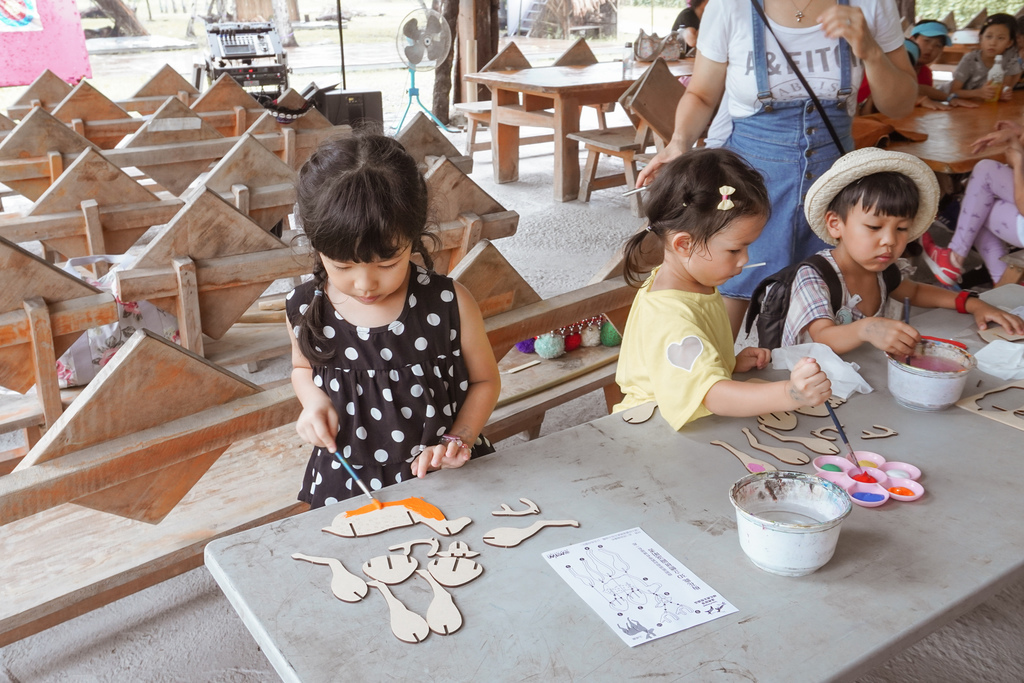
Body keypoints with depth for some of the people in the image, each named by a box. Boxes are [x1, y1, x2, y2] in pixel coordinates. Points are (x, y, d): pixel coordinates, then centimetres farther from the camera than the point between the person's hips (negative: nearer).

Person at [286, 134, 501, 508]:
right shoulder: (305, 311, -7)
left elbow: (485, 380, 3)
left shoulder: (450, 304, -13)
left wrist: (458, 441, -11)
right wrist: (313, 400, -5)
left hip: (444, 479, -1)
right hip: (346, 489, 2)